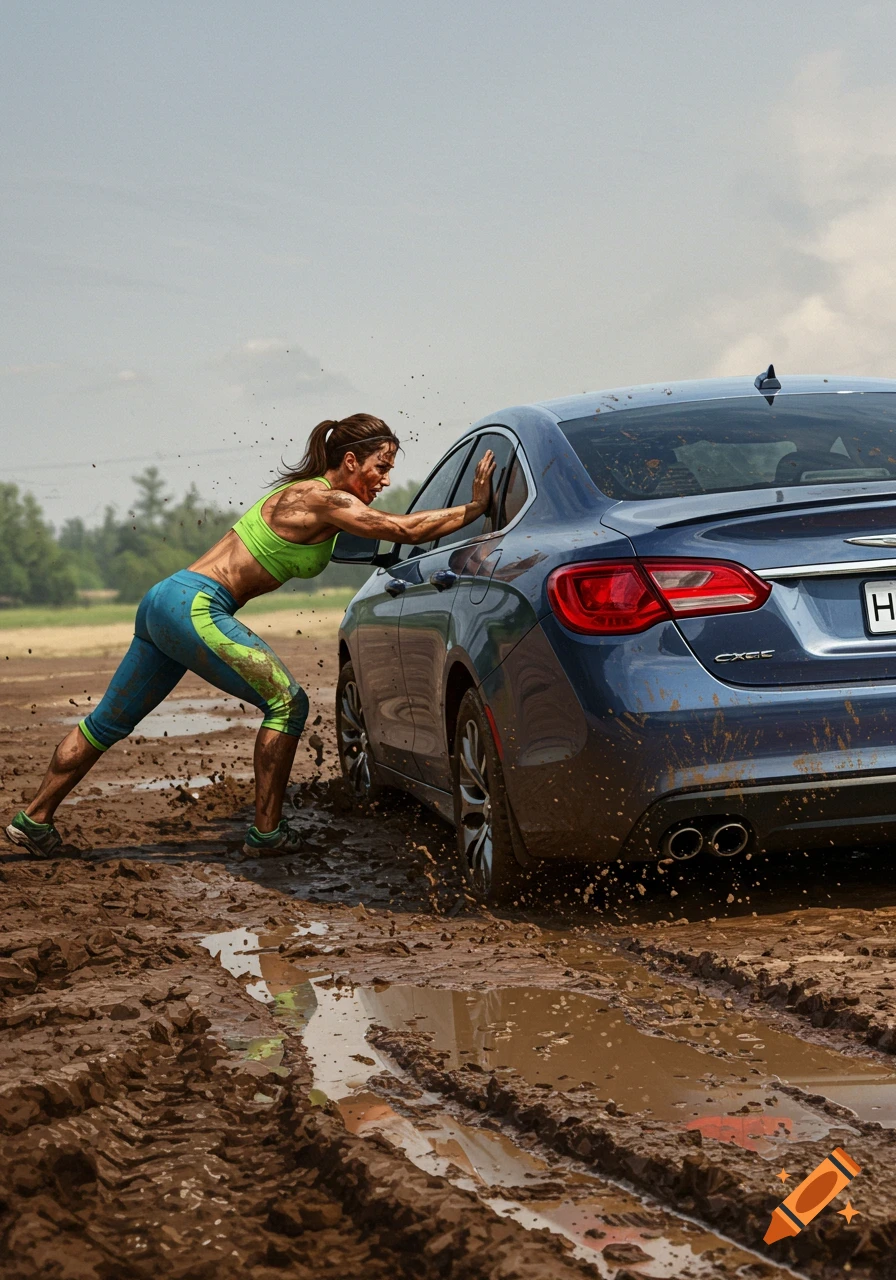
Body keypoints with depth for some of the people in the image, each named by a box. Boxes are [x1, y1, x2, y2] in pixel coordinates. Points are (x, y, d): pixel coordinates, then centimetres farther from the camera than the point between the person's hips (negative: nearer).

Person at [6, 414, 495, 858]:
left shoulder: (310, 494, 15)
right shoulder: (323, 500, -12)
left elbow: (393, 533, 27)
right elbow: (402, 529, -20)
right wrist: (474, 508, -14)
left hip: (163, 602, 10)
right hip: (195, 608, -10)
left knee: (109, 721, 16)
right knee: (286, 702, -5)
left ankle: (34, 820, 24)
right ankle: (267, 832, -2)